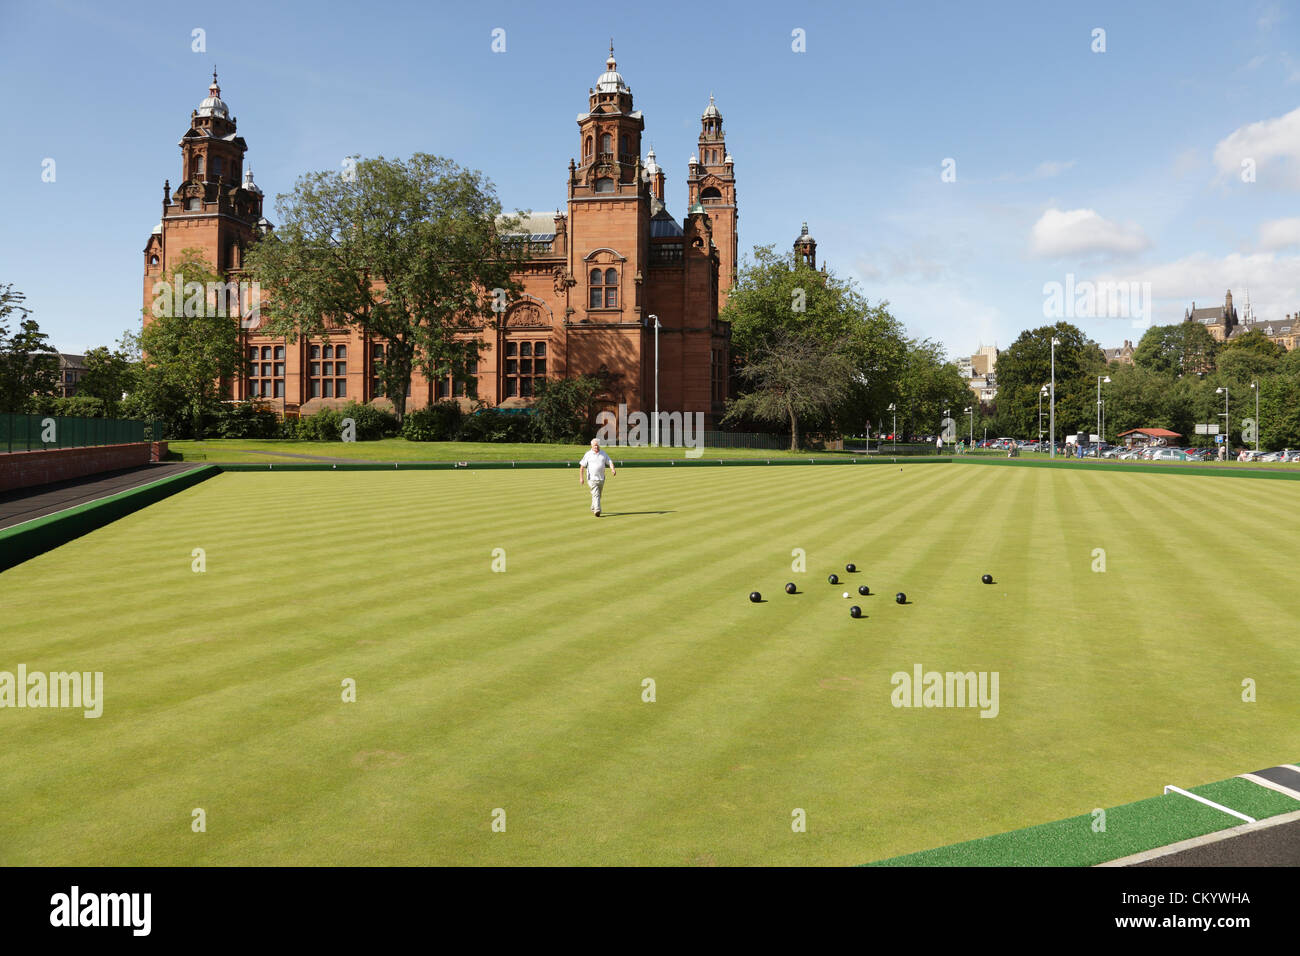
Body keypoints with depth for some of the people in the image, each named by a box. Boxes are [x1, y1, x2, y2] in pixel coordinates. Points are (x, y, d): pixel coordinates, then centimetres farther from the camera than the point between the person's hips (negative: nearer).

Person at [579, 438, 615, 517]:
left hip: (601, 478, 5)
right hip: (592, 478, -4)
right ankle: (597, 510, -25)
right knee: (596, 494, -17)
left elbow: (609, 462, 2)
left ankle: (593, 509, 33)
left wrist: (613, 469, -19)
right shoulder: (588, 455, -1)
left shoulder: (603, 454, 10)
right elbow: (582, 466, -2)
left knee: (598, 495, 14)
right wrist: (581, 478, -10)